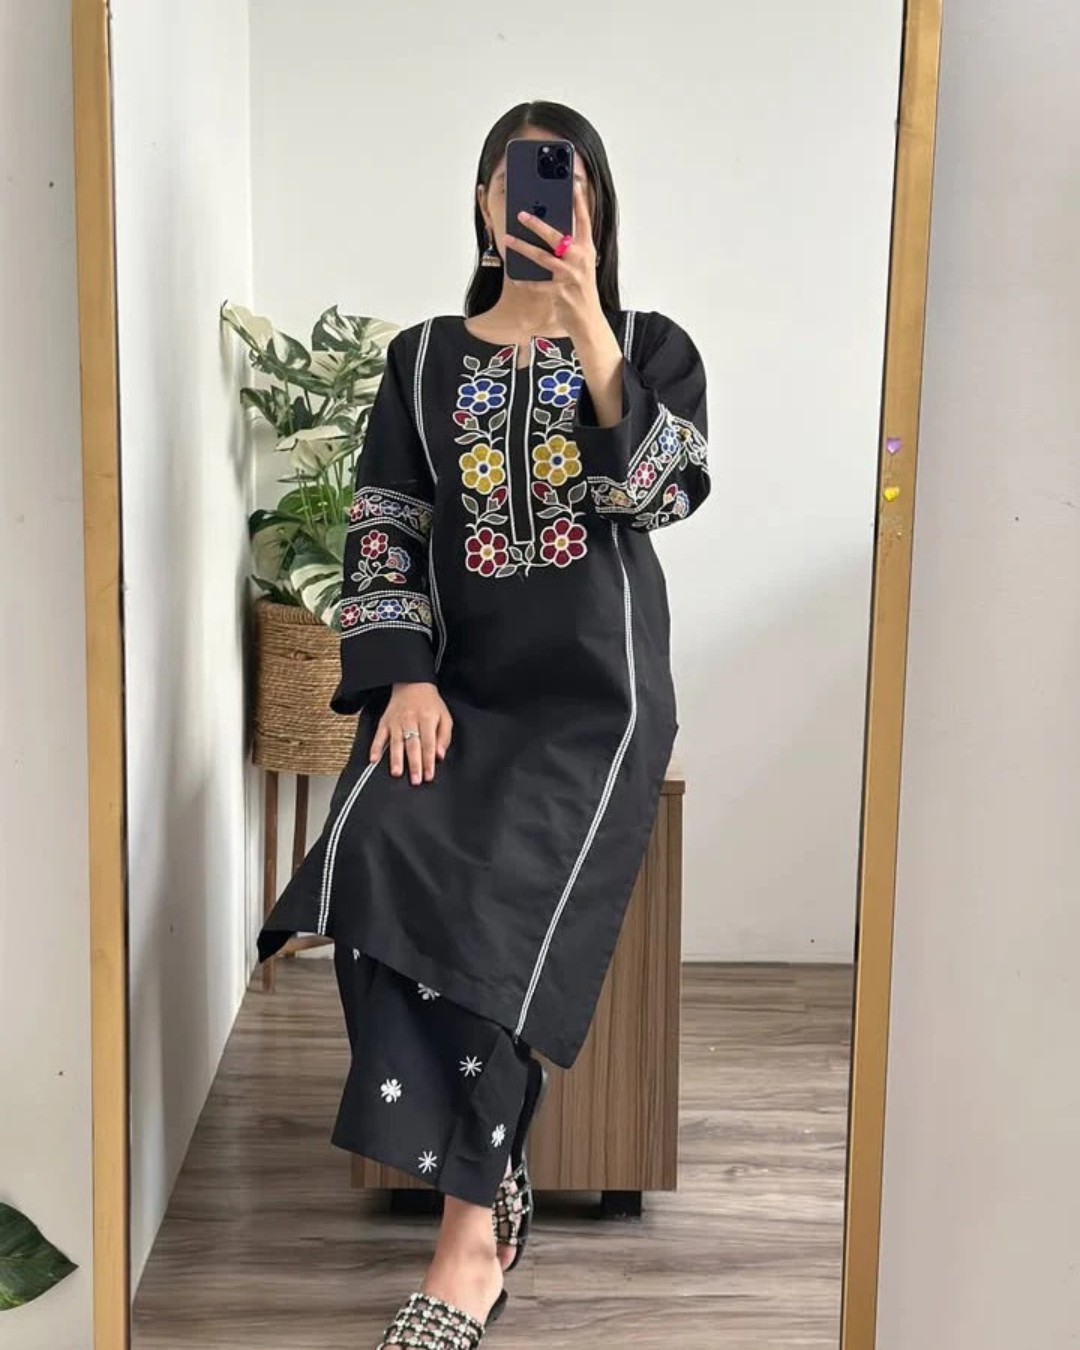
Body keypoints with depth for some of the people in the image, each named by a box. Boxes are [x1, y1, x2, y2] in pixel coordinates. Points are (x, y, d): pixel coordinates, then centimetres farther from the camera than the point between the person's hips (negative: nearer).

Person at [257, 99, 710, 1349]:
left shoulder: (653, 347, 10)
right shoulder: (424, 357, 15)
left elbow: (659, 493, -8)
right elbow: (380, 529, 7)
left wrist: (588, 326, -17)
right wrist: (405, 676, -9)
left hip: (595, 687, -2)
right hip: (455, 681, 2)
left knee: (500, 902, -28)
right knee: (373, 862, -28)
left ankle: (469, 1238, -18)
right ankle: (489, 1181, -16)